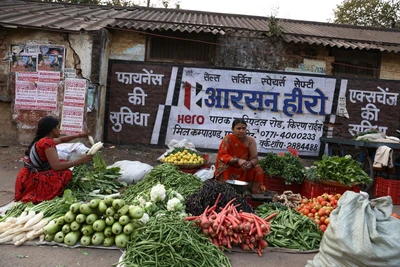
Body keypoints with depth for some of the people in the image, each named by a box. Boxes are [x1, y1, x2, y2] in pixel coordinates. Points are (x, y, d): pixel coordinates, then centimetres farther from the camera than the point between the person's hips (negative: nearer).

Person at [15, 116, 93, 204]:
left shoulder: (42, 140, 10)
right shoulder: (47, 142, -19)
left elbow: (61, 140, 30)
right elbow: (56, 166, -29)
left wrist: (79, 135, 23)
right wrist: (80, 160, -25)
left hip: (31, 176, 10)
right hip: (31, 180, -10)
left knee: (63, 166, 15)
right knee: (66, 173, -20)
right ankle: (41, 198, -13)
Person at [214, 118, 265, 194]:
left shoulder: (250, 140, -7)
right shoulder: (228, 139, -14)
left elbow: (255, 159, -10)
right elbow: (222, 156, -20)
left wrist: (250, 163, -35)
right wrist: (237, 160, -37)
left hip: (244, 170, 3)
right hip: (229, 169, -2)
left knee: (258, 170, -21)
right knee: (225, 170, -33)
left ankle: (254, 192, -7)